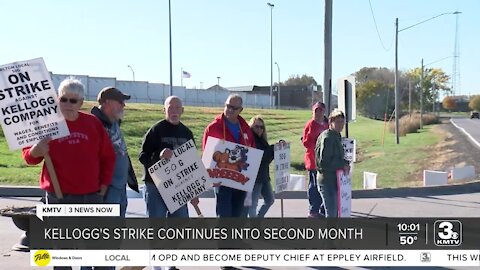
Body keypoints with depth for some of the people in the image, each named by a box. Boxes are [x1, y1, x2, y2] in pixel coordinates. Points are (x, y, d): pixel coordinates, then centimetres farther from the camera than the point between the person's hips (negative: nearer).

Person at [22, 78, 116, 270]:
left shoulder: (93, 123, 3)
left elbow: (108, 156, 8)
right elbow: (28, 156, 1)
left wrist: (104, 184, 3)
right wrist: (36, 151, -22)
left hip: (92, 196, 2)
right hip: (59, 197, -2)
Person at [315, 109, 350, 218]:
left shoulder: (336, 136, 14)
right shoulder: (327, 137, -18)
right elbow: (324, 161, -24)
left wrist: (344, 163, 2)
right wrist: (343, 165, -16)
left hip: (334, 180, 10)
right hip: (328, 181, -10)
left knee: (336, 211, 19)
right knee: (331, 214, -6)